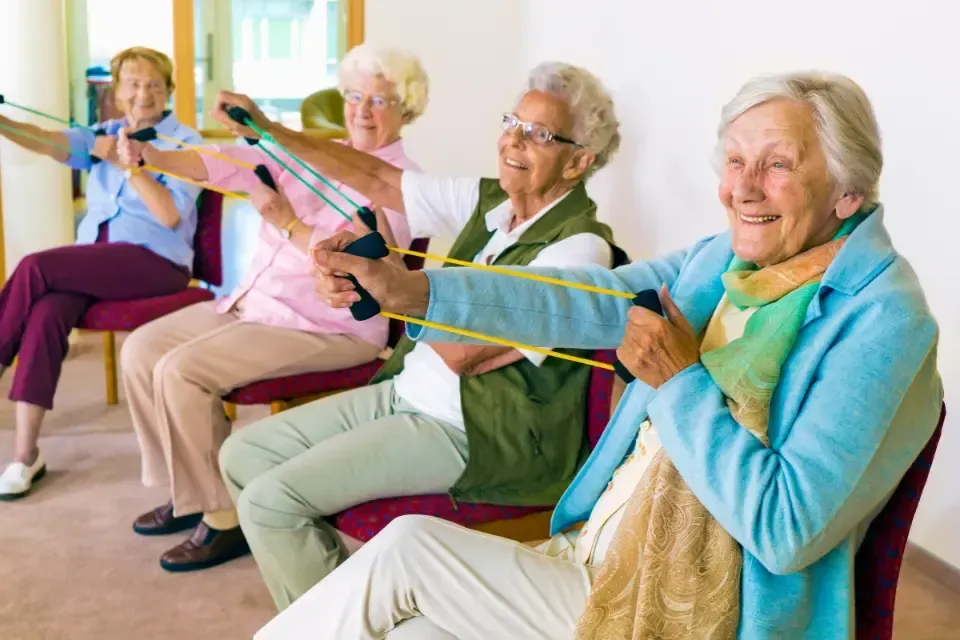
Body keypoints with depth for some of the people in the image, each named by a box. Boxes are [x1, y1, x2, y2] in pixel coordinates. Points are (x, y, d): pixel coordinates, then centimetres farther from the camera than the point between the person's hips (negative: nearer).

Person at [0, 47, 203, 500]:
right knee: (45, 315, -26)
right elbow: (50, 142, -6)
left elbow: (171, 216, -11)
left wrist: (124, 161, -15)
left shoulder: (185, 143, 2)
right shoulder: (104, 134, 16)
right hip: (93, 261, 4)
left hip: (155, 262, -4)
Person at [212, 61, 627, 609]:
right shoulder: (488, 201, 5)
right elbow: (377, 180, 8)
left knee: (271, 500, -16)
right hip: (407, 392, 9)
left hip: (474, 432, -8)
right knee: (243, 456, 7)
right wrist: (269, 131, 3)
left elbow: (462, 351, -23)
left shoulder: (580, 245, -18)